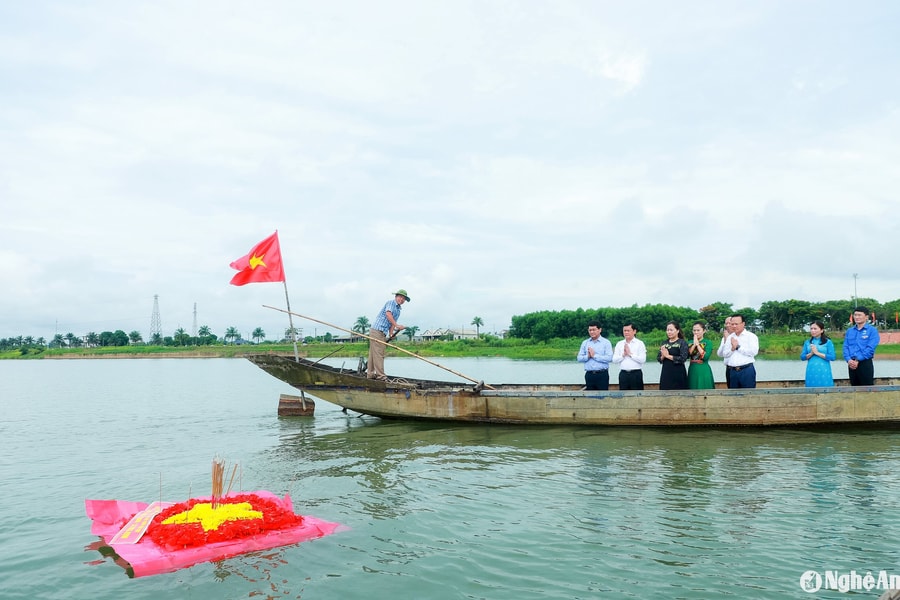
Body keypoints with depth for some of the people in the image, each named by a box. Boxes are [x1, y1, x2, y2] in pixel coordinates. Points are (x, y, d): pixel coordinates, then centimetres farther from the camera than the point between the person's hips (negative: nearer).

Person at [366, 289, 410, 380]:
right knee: (378, 354, -11)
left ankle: (370, 374, 14)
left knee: (373, 354, 11)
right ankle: (380, 375, -14)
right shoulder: (390, 303, -5)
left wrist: (390, 335, 1)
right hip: (376, 331, -9)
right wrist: (397, 325, -31)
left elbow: (392, 324, 15)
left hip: (383, 334, 9)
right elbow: (388, 314, -24)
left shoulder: (398, 310, 21)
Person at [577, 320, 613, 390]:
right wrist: (587, 356, -13)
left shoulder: (606, 342, -2)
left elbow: (609, 358, -14)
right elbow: (579, 358, 6)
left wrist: (594, 355, -13)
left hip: (602, 374, -4)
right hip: (589, 375, 4)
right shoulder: (585, 343, 11)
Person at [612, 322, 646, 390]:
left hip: (636, 374, -3)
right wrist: (623, 355, -11)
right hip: (623, 374, 3)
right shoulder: (619, 344, 9)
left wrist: (630, 354, -11)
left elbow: (642, 359, -12)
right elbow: (614, 360, 2)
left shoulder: (640, 343, -1)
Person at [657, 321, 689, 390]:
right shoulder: (664, 343, 11)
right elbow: (658, 358, 8)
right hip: (666, 373, 5)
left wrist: (668, 356, -12)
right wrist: (663, 356, -14)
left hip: (678, 374, -5)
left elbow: (683, 358, -16)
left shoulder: (682, 343, -4)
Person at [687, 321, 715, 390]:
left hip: (704, 371, -4)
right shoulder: (690, 342, 11)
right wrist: (694, 344, -8)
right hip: (692, 371, 4)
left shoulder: (707, 342, -1)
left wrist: (697, 344, -11)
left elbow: (705, 357, -16)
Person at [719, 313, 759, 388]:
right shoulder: (730, 337, 16)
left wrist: (738, 347, -9)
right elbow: (724, 354, 10)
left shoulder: (751, 336, -1)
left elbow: (754, 351, -16)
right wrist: (732, 348, -9)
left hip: (747, 370, -5)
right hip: (732, 371, 5)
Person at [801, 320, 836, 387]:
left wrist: (817, 353, -11)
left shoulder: (828, 342, 1)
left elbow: (832, 357, -6)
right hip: (811, 372, 3)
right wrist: (811, 353, -11)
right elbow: (802, 357, 7)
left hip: (824, 372, -3)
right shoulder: (807, 342, 10)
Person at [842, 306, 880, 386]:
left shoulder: (872, 330, -3)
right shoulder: (849, 331, 13)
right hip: (851, 364, 5)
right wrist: (849, 360, -11)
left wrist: (858, 360, -16)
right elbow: (845, 347, 6)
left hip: (865, 363, -5)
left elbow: (870, 348, -12)